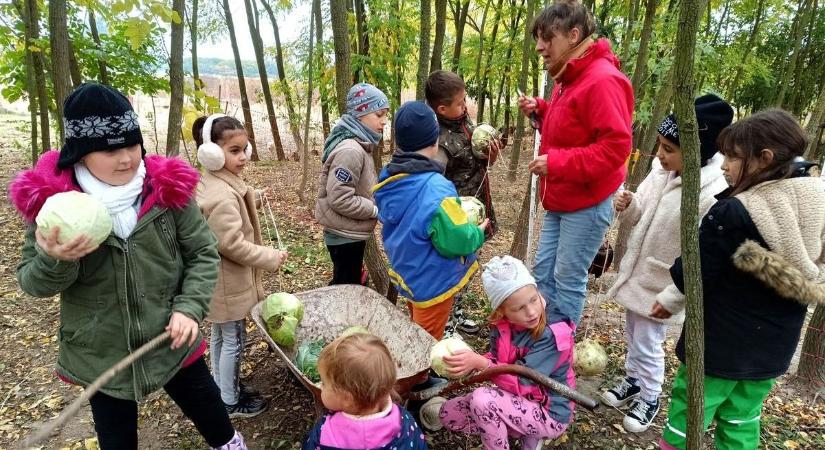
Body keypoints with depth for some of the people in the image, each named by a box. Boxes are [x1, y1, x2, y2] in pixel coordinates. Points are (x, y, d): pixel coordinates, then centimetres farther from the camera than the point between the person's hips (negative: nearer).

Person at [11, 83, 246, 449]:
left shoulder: (167, 188, -12)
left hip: (171, 341, 0)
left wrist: (190, 307, -16)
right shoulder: (53, 199, -12)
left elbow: (203, 253, -4)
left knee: (208, 409, 18)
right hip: (100, 355, 1)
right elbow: (31, 281, -4)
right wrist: (55, 260, -26)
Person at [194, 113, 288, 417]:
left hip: (218, 278, 10)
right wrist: (270, 257, -18)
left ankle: (222, 386, 40)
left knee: (220, 336, 23)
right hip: (229, 281, -10)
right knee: (233, 340, 6)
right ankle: (230, 401, 22)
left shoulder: (212, 184, 5)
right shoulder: (222, 195, -27)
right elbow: (233, 244, -27)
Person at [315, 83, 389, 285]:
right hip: (345, 235, -10)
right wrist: (376, 209, -19)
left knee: (349, 285, 22)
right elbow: (340, 198, -29)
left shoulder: (359, 145, 8)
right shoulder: (350, 150, -25)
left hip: (350, 232, 10)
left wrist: (376, 202, 2)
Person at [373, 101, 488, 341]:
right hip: (432, 282, -7)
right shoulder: (436, 190, -31)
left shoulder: (388, 178, -5)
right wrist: (478, 232, -7)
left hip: (405, 273, 7)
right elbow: (457, 241, -29)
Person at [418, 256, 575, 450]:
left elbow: (524, 383, -31)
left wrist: (481, 363, -42)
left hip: (550, 415, -6)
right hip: (518, 399, 6)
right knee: (448, 414, 3)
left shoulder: (553, 336, -29)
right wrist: (469, 363, -27)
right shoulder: (502, 324, -10)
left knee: (482, 399, -28)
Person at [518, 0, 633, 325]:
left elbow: (616, 146, -24)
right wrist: (539, 111, 6)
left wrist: (556, 163, -25)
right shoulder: (569, 78, 12)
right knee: (543, 274, 15)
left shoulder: (602, 80, -19)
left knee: (568, 282, 1)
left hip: (587, 204, -10)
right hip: (561, 201, 10)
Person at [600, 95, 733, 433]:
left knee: (648, 344, 10)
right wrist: (628, 208, -13)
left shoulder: (713, 195, -27)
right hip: (635, 272, 7)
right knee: (633, 335, 24)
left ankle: (649, 398, 34)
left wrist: (669, 297, -21)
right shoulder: (661, 170, -4)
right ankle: (633, 380, 47)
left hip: (661, 285, -7)